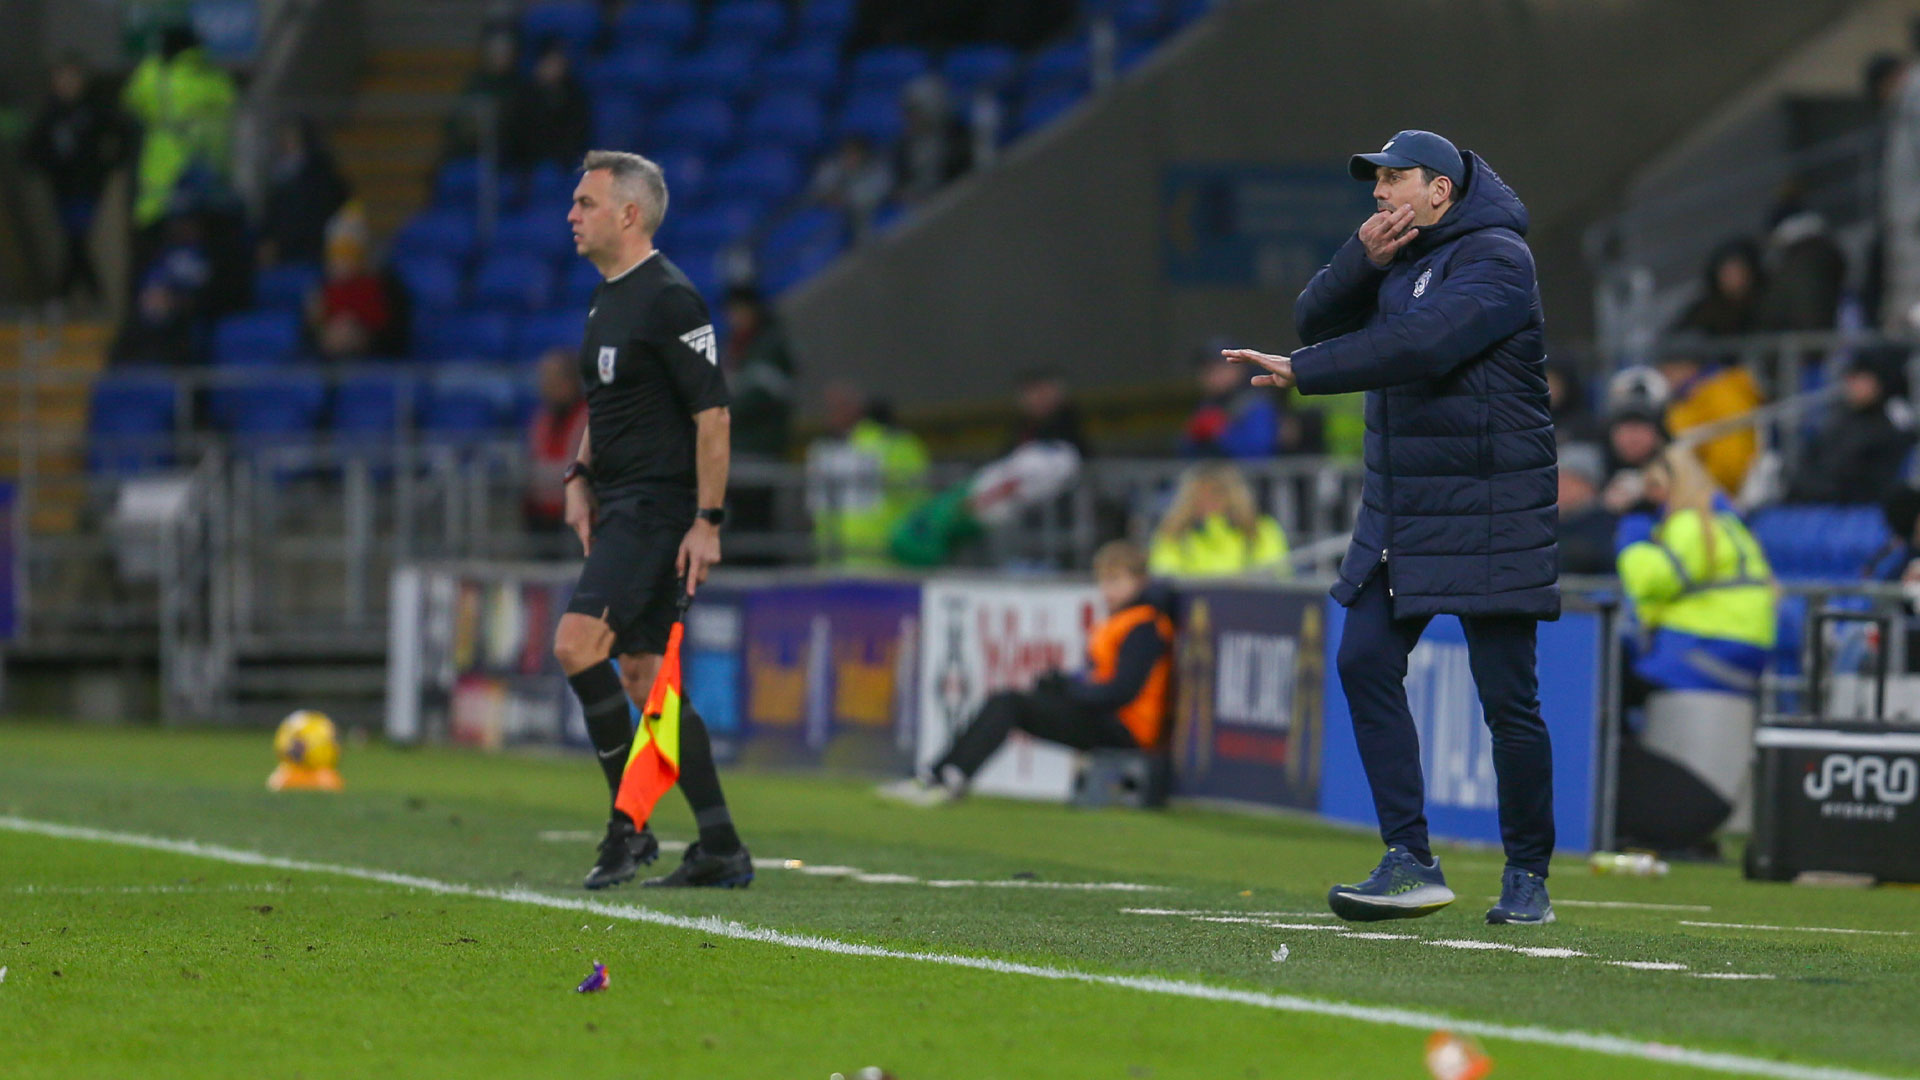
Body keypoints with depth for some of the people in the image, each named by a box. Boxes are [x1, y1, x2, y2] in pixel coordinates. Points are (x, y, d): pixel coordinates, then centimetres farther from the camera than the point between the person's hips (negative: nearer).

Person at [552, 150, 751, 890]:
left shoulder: (669, 300, -14)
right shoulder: (606, 299, 15)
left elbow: (712, 412, -16)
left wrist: (708, 521, -19)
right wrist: (579, 479, 14)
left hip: (659, 508, -10)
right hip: (620, 508, 10)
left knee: (577, 644, -20)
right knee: (644, 674, 8)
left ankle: (630, 822, -11)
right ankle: (721, 850, 10)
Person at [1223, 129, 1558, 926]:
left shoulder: (1495, 260, -13)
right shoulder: (1400, 256, 15)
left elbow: (1417, 344, -26)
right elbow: (1315, 321, 10)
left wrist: (1302, 373, -24)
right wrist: (1362, 259, -8)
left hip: (1486, 516, -8)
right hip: (1399, 511, 8)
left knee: (1506, 694, -5)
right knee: (1366, 661, -3)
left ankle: (1527, 876, 5)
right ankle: (1411, 865, -3)